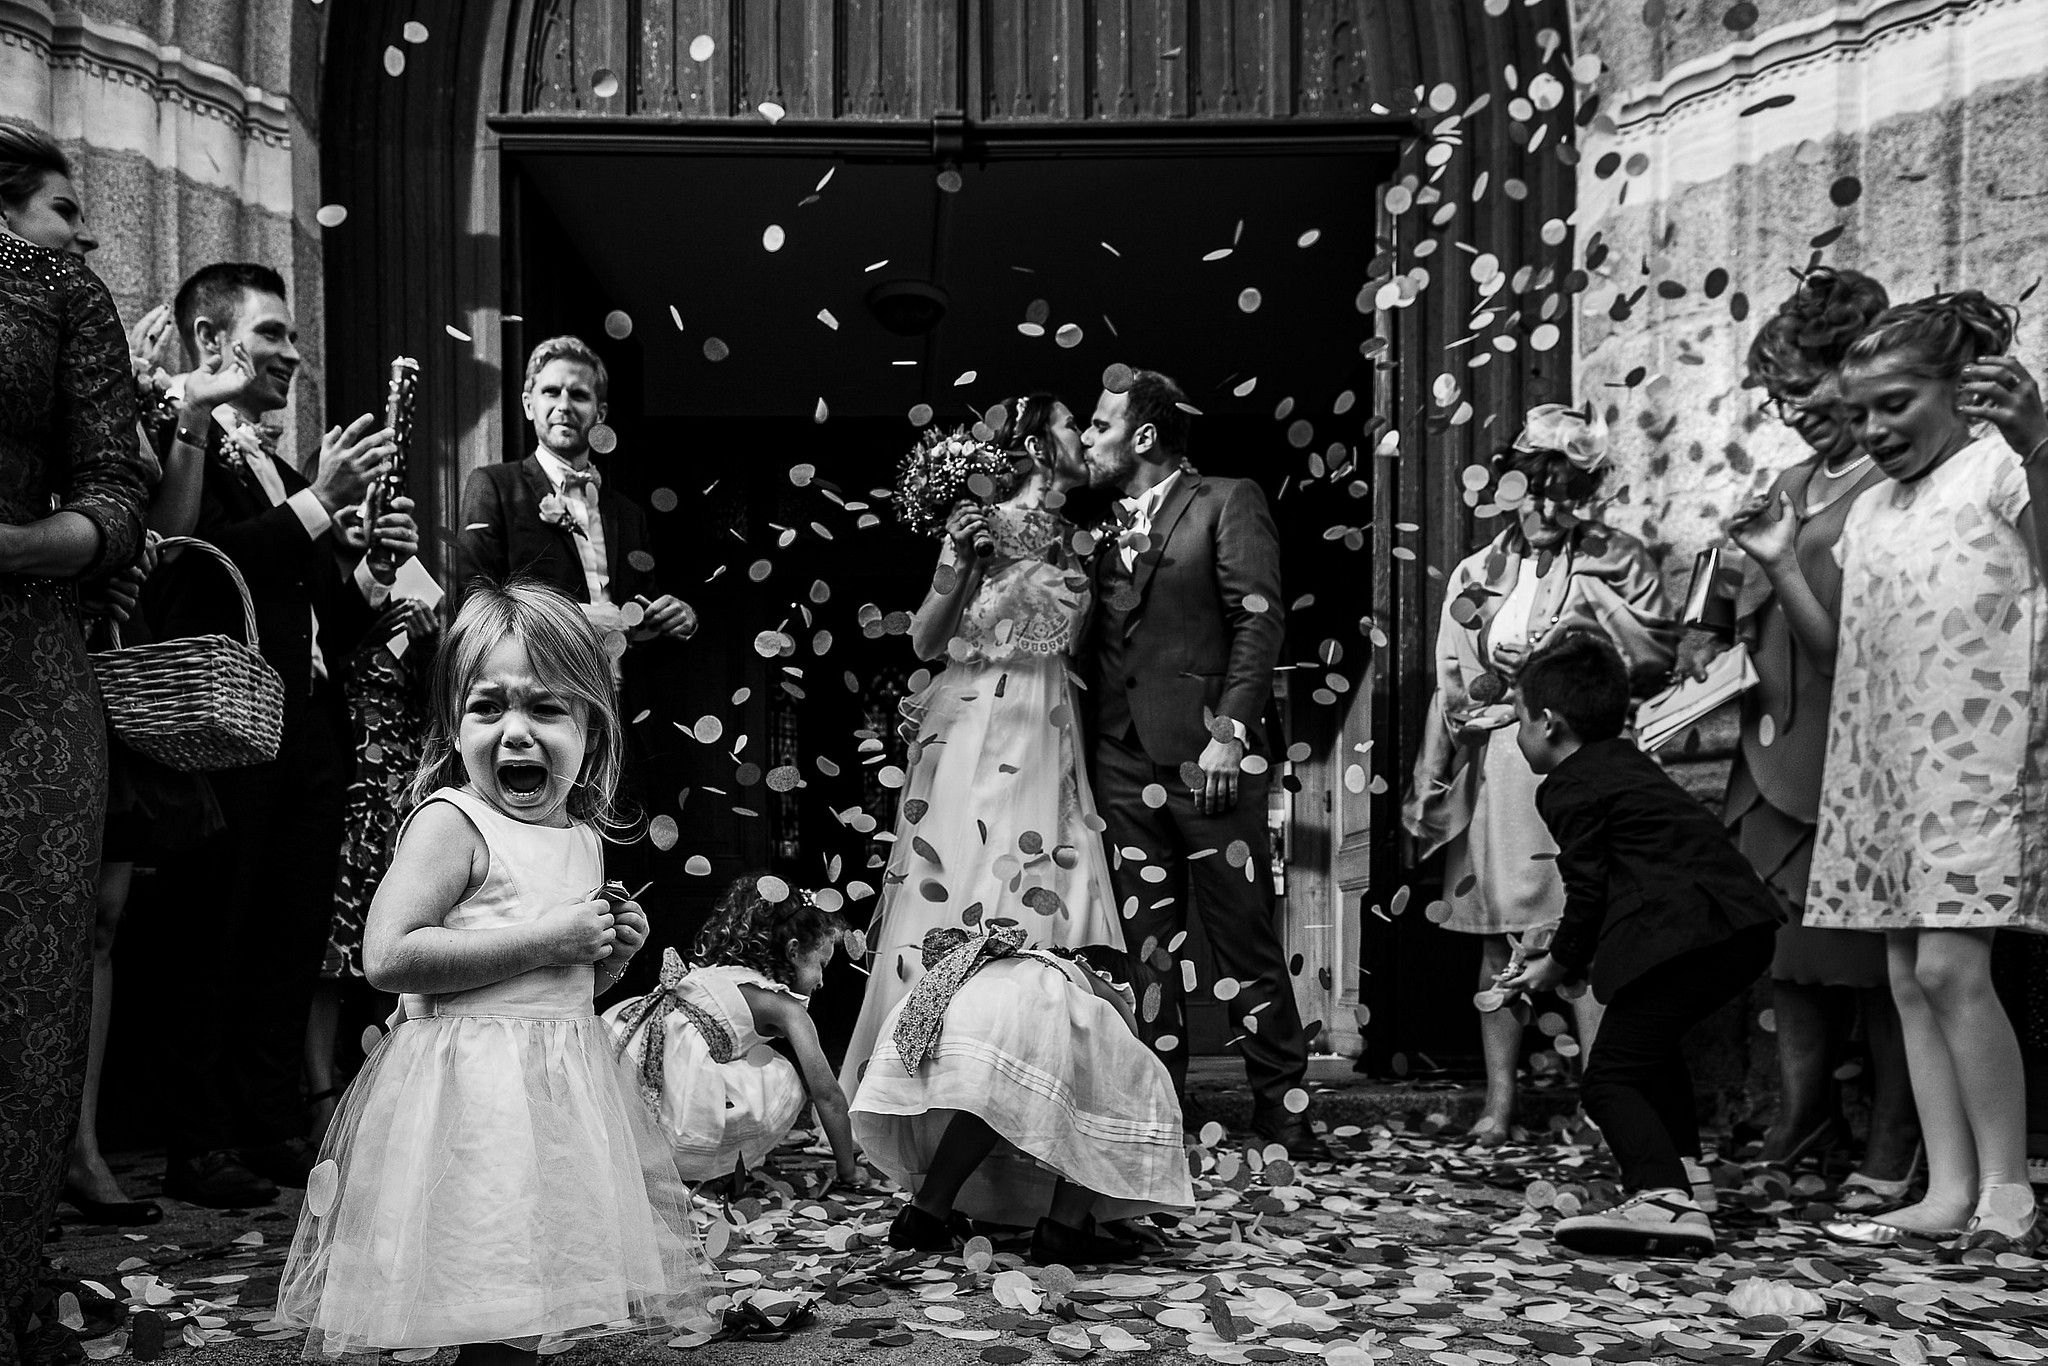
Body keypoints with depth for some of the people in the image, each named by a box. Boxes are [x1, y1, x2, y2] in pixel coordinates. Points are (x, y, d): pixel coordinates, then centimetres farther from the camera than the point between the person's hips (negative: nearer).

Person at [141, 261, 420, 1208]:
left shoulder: (285, 472, 22)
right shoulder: (178, 444, -4)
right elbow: (204, 573, -20)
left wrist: (373, 567, 3)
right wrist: (320, 500, -19)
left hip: (308, 734, 8)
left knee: (294, 942, 10)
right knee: (214, 942, -1)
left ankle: (276, 1129, 20)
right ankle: (202, 1147, 8)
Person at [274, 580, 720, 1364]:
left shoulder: (582, 839, 11)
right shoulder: (452, 824, -11)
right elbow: (388, 957, -23)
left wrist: (610, 958, 1)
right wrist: (544, 939, -20)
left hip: (555, 1092, 7)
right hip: (467, 1095, -7)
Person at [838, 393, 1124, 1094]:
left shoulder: (1070, 538, 13)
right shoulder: (982, 524, -5)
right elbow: (926, 642, -5)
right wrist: (954, 563, -17)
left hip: (1046, 740, 6)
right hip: (975, 733, -6)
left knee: (1046, 902, 2)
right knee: (960, 895, -5)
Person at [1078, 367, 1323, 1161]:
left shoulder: (1227, 504, 3)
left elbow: (1261, 618, -7)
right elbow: (1098, 647, 18)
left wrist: (1231, 731, -16)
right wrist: (1085, 752, 5)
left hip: (1204, 753, -5)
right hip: (1122, 761, 5)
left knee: (1244, 934, -2)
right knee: (1145, 943, 6)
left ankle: (1281, 1104, 7)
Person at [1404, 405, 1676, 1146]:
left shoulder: (1619, 562, 4)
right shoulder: (1477, 574, 14)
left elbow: (1656, 665, -3)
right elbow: (1450, 688, 14)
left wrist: (1596, 599, -12)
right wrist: (1427, 791, 12)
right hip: (1492, 770, 4)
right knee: (1497, 938, 7)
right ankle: (1499, 1100, 15)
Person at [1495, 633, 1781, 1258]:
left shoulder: (1569, 789, -2)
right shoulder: (1628, 760, 25)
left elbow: (1588, 890, -5)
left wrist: (1560, 964, 11)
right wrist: (1575, 955, 30)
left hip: (1680, 935, -10)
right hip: (1744, 924, 10)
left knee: (1610, 1077, -6)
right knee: (1651, 1048, 28)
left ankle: (1664, 1201, -22)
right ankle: (1683, 1176, 31)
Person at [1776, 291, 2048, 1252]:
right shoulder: (1870, 509, 19)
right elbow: (1838, 649, 18)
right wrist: (1779, 567, 5)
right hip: (1881, 758, 7)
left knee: (1951, 966, -14)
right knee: (1909, 978, 5)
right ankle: (1949, 1192, 10)